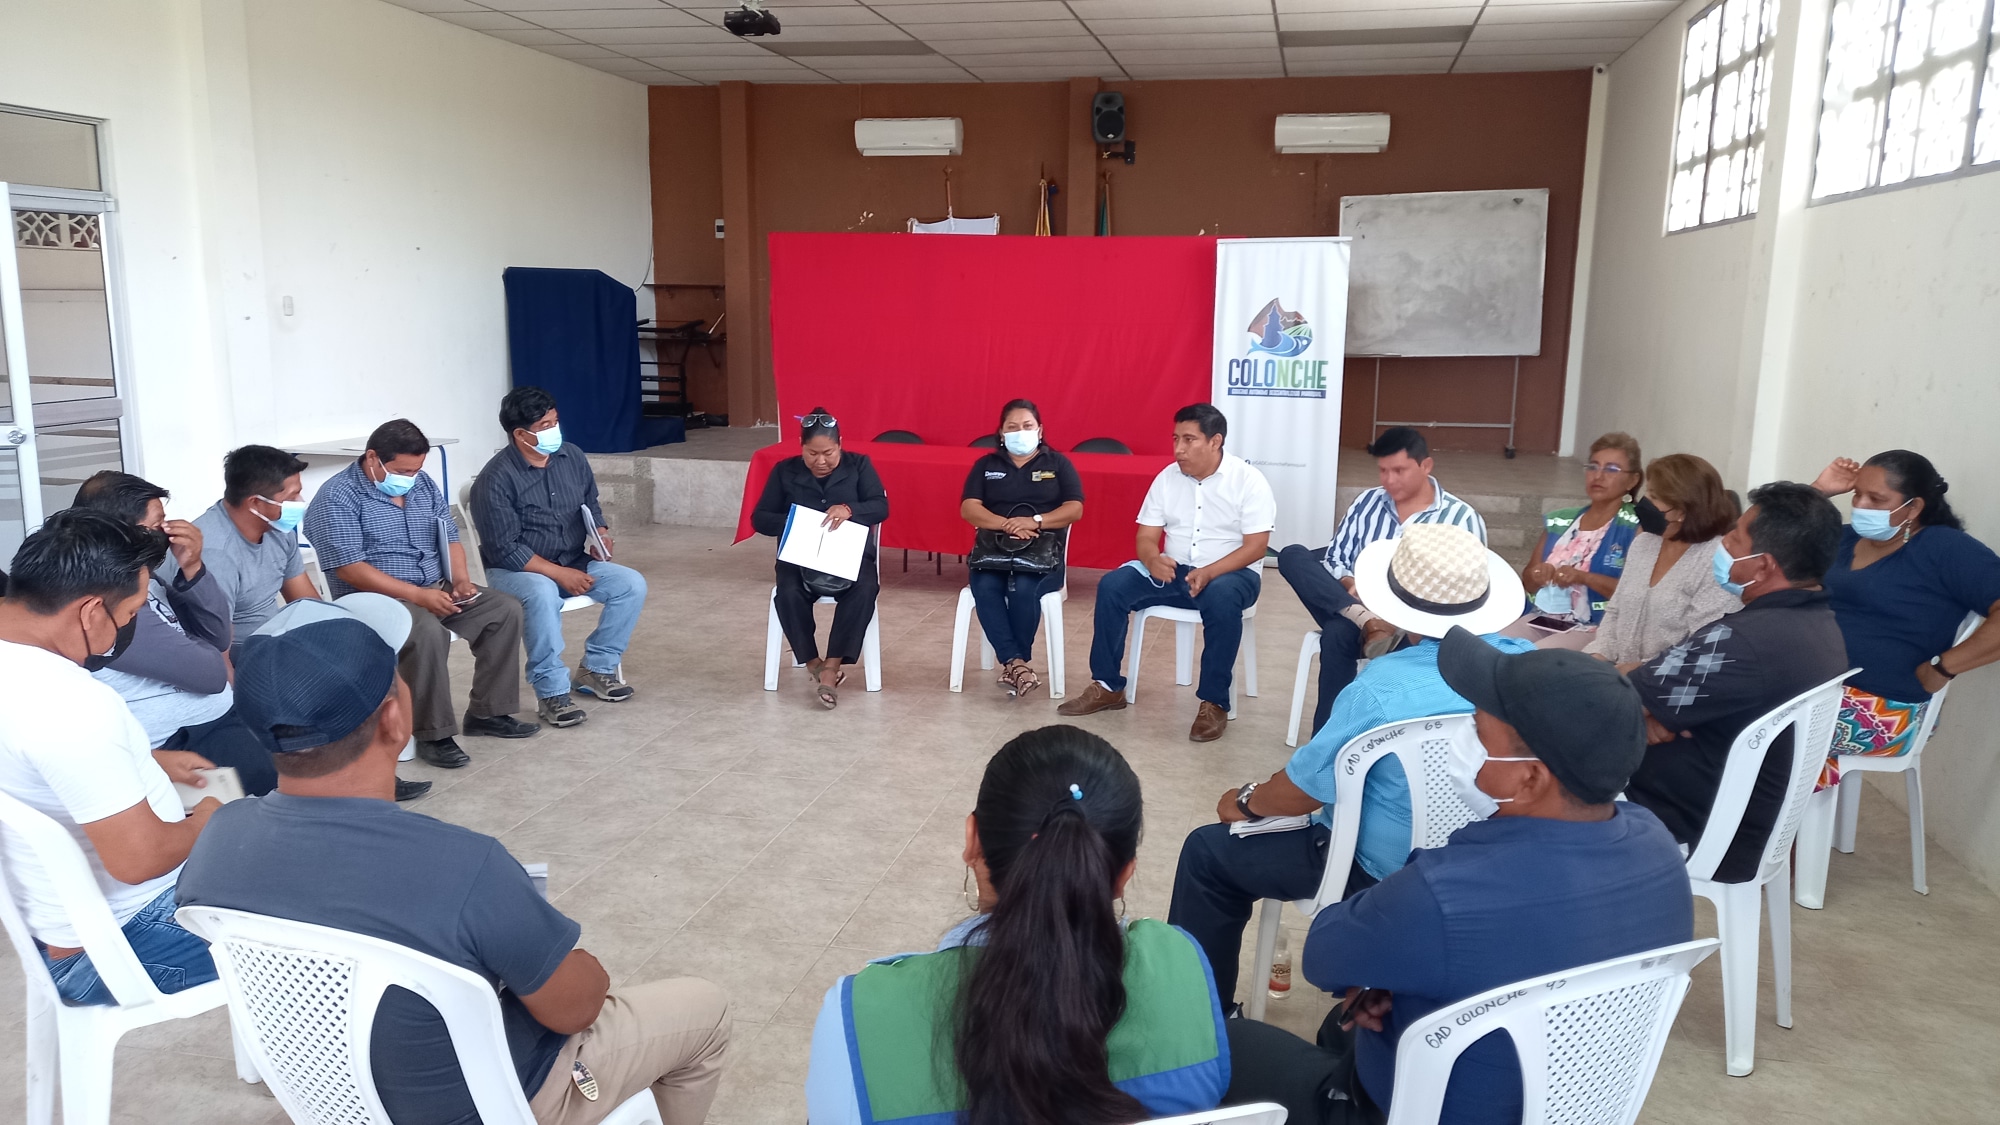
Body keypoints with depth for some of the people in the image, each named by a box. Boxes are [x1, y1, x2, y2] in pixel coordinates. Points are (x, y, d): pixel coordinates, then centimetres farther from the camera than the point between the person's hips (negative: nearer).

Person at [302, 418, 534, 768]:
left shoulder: (423, 484, 8)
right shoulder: (337, 497, -14)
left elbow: (449, 538, 13)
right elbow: (349, 568, -21)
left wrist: (461, 579, -8)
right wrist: (417, 595, -27)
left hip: (436, 590, 7)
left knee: (506, 608, -8)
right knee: (427, 631, -36)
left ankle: (486, 712, -2)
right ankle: (433, 734, -23)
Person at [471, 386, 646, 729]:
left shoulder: (573, 457, 0)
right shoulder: (496, 479, -18)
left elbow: (591, 506, 16)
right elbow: (505, 549, -21)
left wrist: (602, 533, -6)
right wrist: (560, 574, -24)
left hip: (575, 563, 6)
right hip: (515, 570, -6)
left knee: (632, 584, -14)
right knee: (543, 594, -39)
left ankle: (596, 668, 2)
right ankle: (551, 692, -25)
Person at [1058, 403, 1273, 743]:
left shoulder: (1248, 479, -10)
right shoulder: (1167, 477, 4)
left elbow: (1255, 547, -16)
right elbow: (1146, 536, 3)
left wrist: (1209, 573, -32)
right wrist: (1153, 560, -22)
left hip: (1230, 574, -4)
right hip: (1173, 570, 5)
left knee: (1221, 598, -39)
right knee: (1112, 585, -17)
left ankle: (1214, 702, -26)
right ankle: (1108, 686, -8)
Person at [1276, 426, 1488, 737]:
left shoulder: (1462, 519, -1)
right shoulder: (1367, 502, 12)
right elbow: (1334, 558, 12)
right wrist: (1350, 585, -12)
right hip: (1355, 603, 5)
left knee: (1339, 633, -36)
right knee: (1292, 555, -19)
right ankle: (1362, 617, -40)